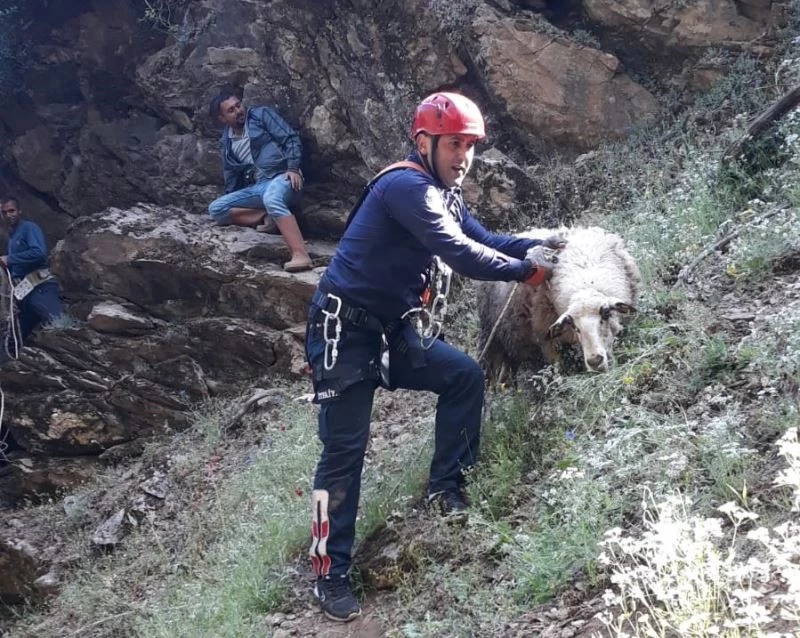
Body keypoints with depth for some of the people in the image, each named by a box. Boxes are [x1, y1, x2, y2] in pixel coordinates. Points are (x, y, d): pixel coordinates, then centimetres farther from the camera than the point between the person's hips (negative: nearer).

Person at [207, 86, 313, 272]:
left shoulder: (261, 115, 4)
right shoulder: (226, 142, 18)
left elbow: (291, 138, -4)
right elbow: (231, 175, 25)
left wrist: (293, 168, -17)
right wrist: (232, 204, 20)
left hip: (282, 177, -6)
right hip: (257, 187, 6)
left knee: (271, 199, -41)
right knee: (216, 209, -8)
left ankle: (301, 256, -54)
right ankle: (268, 218, -15)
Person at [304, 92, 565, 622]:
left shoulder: (444, 195, 11)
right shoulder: (407, 187, -21)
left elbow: (485, 241, 12)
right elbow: (461, 255, -27)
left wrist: (545, 243, -2)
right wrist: (527, 270, -16)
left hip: (393, 331, 9)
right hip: (345, 332, -9)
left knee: (466, 376, 5)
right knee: (345, 449, -7)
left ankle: (446, 487, 15)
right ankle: (331, 574, 2)